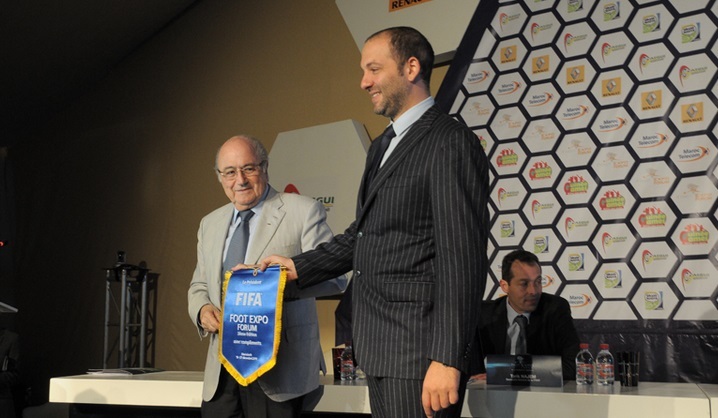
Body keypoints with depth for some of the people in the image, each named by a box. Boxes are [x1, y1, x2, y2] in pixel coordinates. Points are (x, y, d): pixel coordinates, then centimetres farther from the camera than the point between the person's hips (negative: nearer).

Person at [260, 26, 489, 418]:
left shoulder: (450, 142, -12)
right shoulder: (381, 147, 18)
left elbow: (462, 258, -18)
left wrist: (447, 360, -22)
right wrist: (298, 267, 14)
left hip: (419, 355, -9)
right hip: (380, 349, 9)